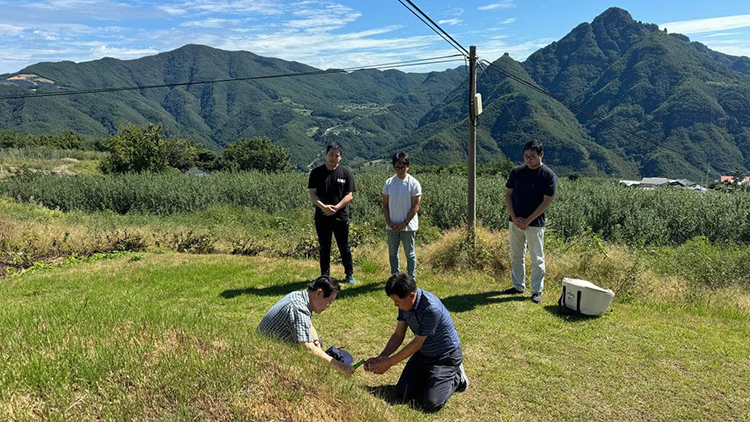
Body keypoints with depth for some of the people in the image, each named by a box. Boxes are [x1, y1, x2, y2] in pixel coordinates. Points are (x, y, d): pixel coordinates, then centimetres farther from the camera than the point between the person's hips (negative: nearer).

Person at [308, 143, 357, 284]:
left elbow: (349, 195, -3)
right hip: (322, 218, 1)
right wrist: (323, 207, -20)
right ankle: (325, 275, 22)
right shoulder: (316, 172, 2)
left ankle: (349, 275, 20)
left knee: (344, 247, 8)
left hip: (341, 217, -1)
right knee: (324, 248, 10)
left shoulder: (346, 172, 0)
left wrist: (336, 207, -16)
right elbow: (312, 194, -4)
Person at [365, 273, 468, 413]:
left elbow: (417, 343, -26)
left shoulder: (431, 308, -36)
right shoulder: (405, 303, -11)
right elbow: (398, 335, -2)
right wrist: (380, 357, -14)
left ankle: (456, 378, 11)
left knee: (431, 404, -14)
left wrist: (389, 362, -20)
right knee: (402, 393, 3)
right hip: (424, 353, 7)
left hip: (446, 357, -7)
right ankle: (431, 377, 23)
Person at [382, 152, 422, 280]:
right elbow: (385, 205, 5)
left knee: (410, 254, 6)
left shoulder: (414, 183, -8)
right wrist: (389, 222, -5)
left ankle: (411, 279, 18)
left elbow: (416, 207, -9)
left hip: (408, 226, -4)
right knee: (392, 253, 13)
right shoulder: (389, 183, 3)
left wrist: (404, 223, -13)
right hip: (391, 226, 4)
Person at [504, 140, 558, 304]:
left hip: (535, 224, -4)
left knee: (537, 259, 3)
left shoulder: (549, 175, -9)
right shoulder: (517, 171, 2)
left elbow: (546, 201, -12)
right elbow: (508, 195, 4)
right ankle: (518, 286, 27)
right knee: (516, 257, 13)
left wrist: (527, 220, -14)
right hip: (515, 222, 4)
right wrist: (514, 218, -6)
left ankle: (537, 290, 14)